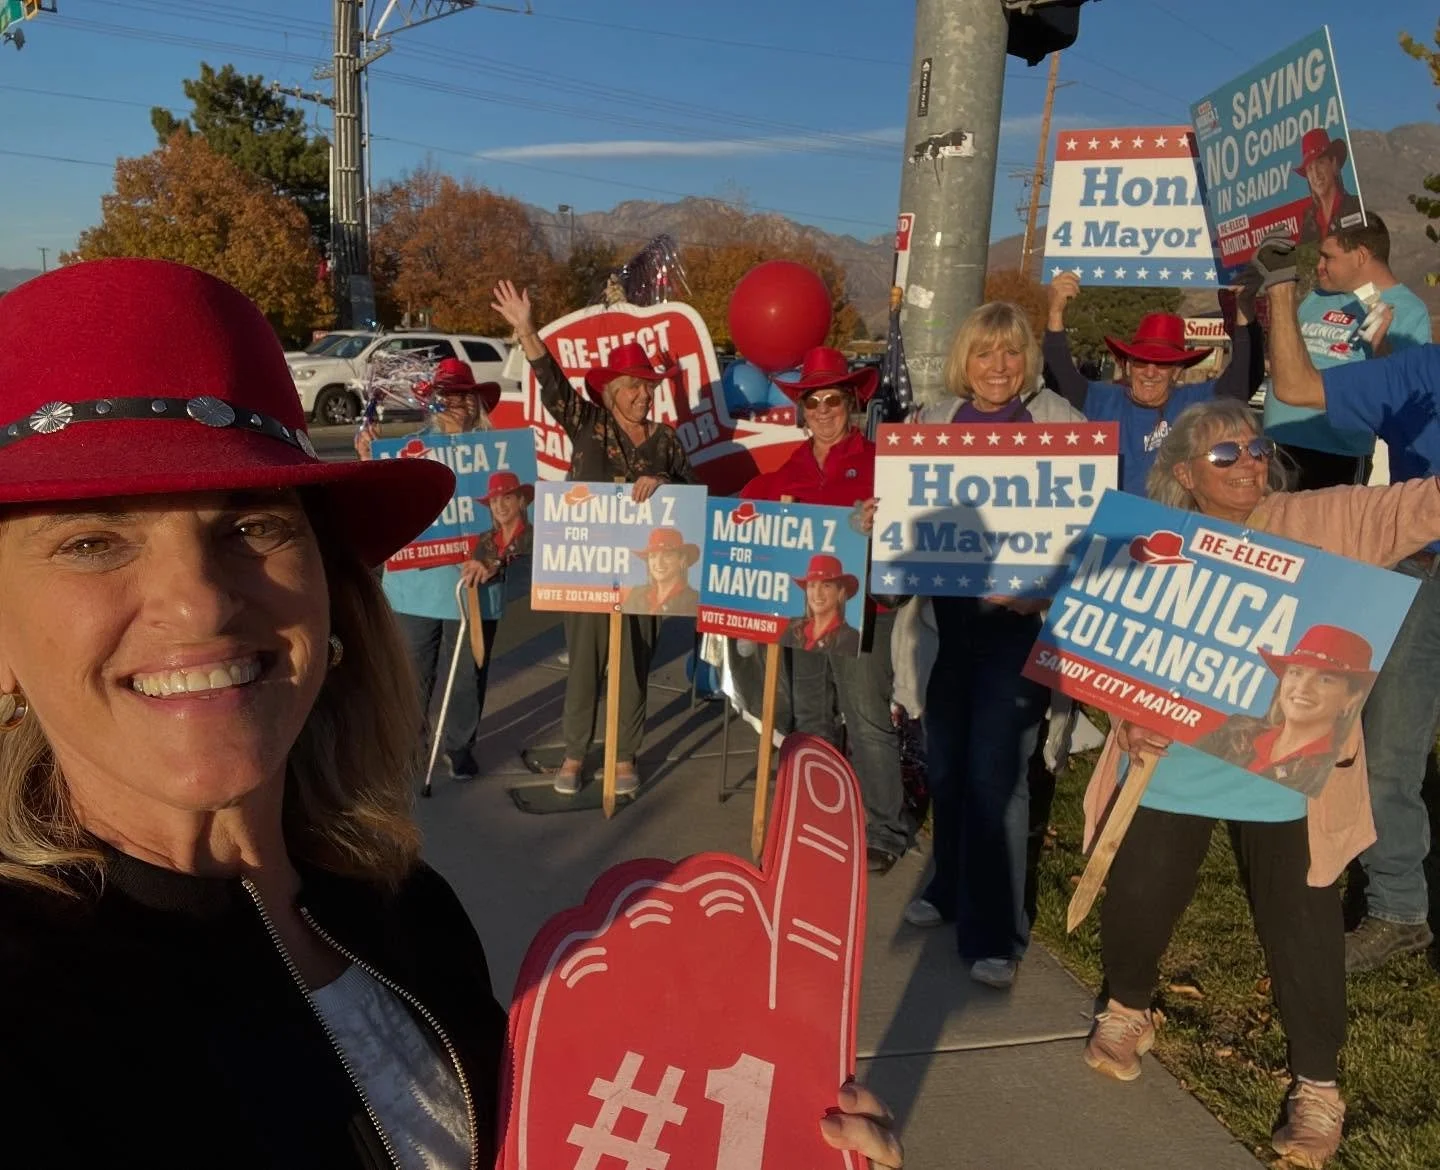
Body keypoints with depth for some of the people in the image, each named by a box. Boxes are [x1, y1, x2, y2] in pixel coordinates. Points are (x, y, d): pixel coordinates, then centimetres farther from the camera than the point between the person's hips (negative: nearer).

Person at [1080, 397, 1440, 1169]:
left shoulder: (1319, 522, -3)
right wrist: (1128, 715, -18)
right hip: (1172, 763, 1)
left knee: (1301, 925, 6)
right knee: (1136, 897, 10)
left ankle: (1317, 1081, 28)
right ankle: (1127, 1009, 42)